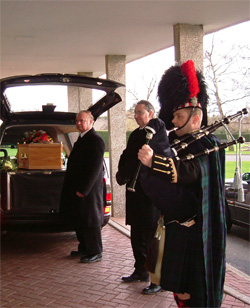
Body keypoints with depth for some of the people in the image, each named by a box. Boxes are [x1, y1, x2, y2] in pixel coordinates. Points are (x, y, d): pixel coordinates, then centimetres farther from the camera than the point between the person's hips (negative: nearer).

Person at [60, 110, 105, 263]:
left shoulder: (96, 140, -16)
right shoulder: (82, 139, 16)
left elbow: (95, 167, -21)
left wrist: (83, 189, -21)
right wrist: (75, 188, 16)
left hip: (88, 190, -10)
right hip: (78, 189, 10)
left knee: (90, 221, -1)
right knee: (79, 220, 17)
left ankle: (95, 253, 10)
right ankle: (84, 249, 30)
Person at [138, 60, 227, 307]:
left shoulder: (207, 146, -13)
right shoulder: (181, 144, 14)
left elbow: (189, 172, -34)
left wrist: (154, 161, -47)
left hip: (193, 235, -9)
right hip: (177, 229, 9)